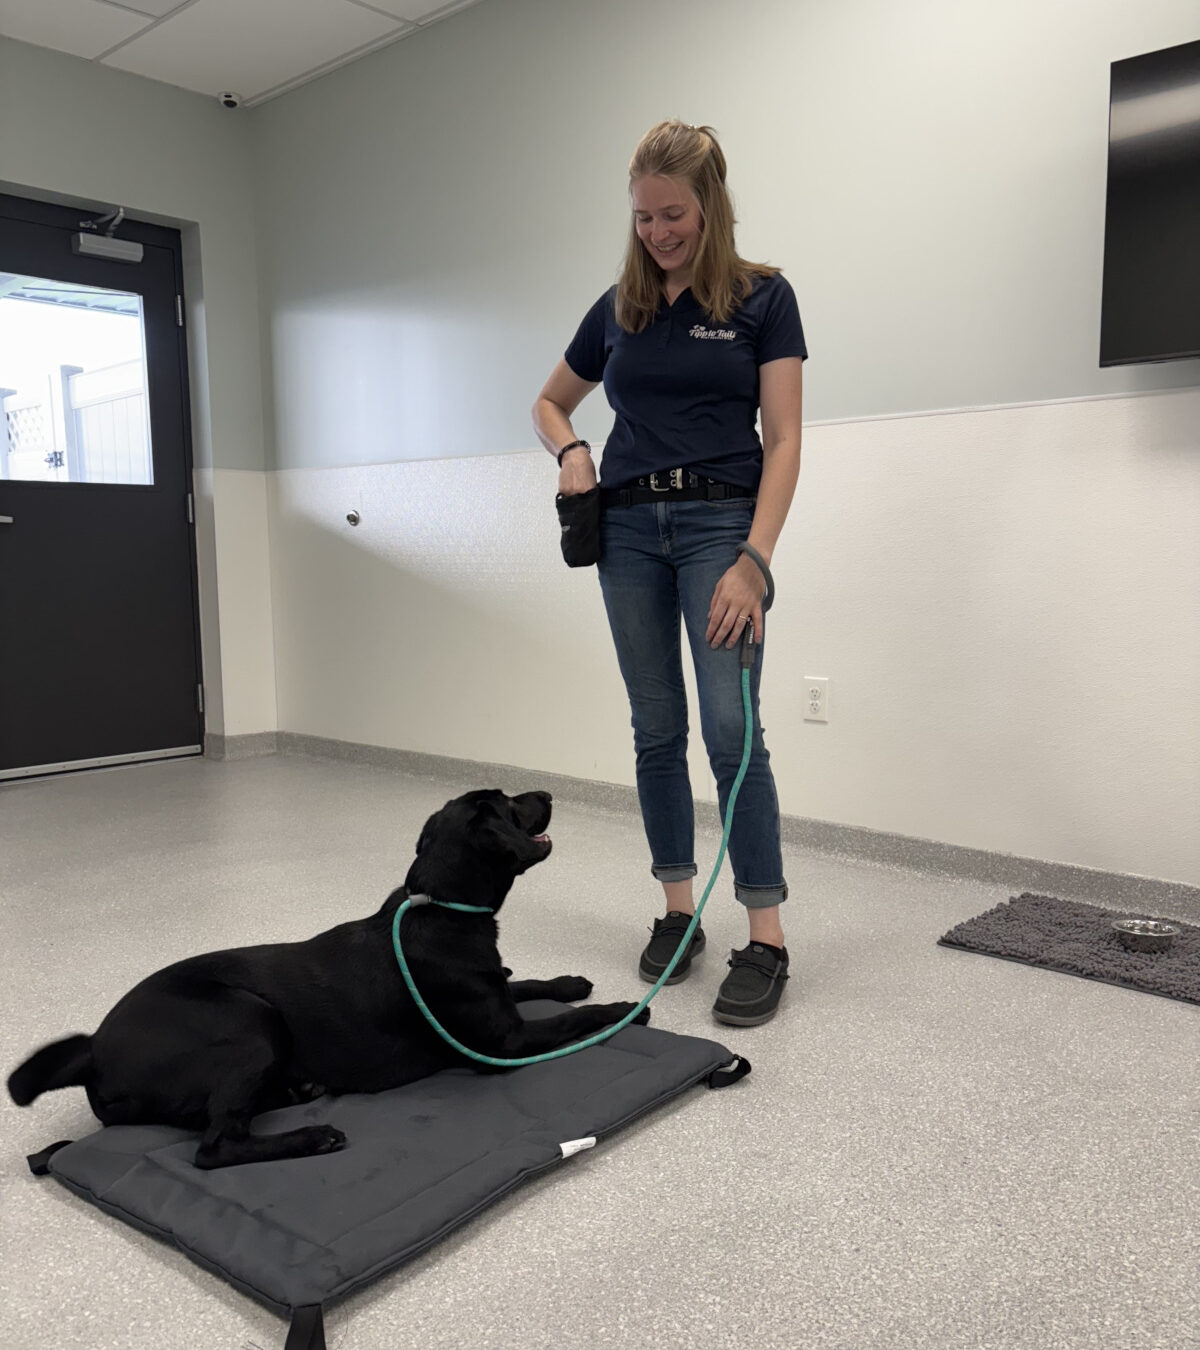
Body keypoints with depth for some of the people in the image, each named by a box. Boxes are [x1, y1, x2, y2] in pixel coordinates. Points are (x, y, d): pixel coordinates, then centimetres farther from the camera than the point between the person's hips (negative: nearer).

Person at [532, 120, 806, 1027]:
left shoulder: (762, 297, 0)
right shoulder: (619, 307, 12)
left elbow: (783, 441, -7)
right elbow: (550, 404, 24)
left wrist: (753, 562, -18)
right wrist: (571, 451, 0)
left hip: (720, 519, -4)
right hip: (629, 525, 4)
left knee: (731, 727, -13)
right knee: (657, 730, 5)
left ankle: (767, 939, -5)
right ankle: (678, 911, 18)